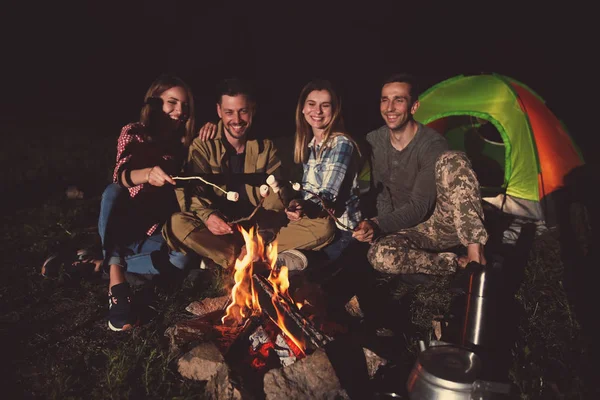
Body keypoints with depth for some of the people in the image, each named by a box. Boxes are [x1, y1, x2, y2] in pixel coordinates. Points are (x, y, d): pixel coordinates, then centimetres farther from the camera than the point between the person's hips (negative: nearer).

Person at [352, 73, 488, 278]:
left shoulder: (432, 145, -19)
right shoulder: (373, 142, -2)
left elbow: (419, 207, -21)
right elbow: (380, 193, 7)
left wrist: (378, 225, -29)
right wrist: (377, 226, -10)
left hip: (448, 223, -3)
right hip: (410, 229, 4)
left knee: (452, 161, -32)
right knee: (380, 255, -32)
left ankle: (475, 253, -34)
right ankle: (460, 264, -16)